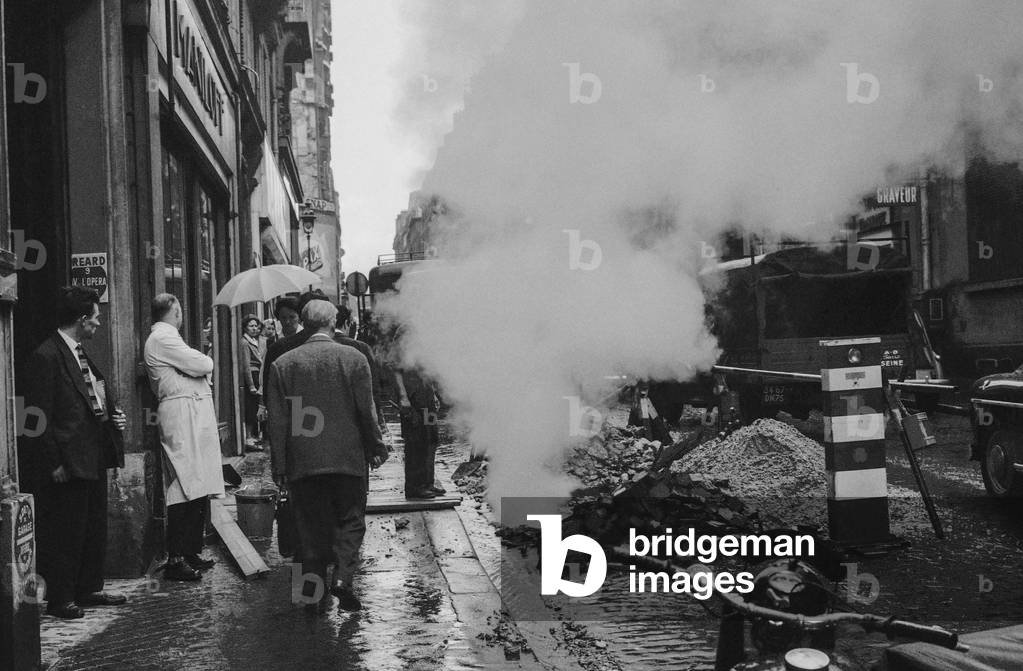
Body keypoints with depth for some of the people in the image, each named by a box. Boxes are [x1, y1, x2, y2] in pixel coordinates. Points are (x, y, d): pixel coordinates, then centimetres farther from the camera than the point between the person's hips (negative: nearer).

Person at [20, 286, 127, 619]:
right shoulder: (46, 357, -15)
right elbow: (39, 417, -17)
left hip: (94, 459, 9)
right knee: (66, 532, 0)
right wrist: (55, 463, -18)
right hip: (68, 463, -9)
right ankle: (60, 599, 11)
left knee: (95, 528, 16)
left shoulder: (82, 354, 13)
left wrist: (113, 414, 4)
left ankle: (89, 589, 28)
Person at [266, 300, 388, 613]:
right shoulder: (354, 358, -4)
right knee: (350, 522, 11)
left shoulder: (282, 364, 0)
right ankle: (344, 577, -6)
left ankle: (316, 593, 12)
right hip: (349, 458, -1)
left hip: (302, 462, 1)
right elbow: (367, 411, -3)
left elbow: (277, 421, 0)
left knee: (311, 528, 9)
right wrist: (376, 447, 9)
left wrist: (279, 466, 4)